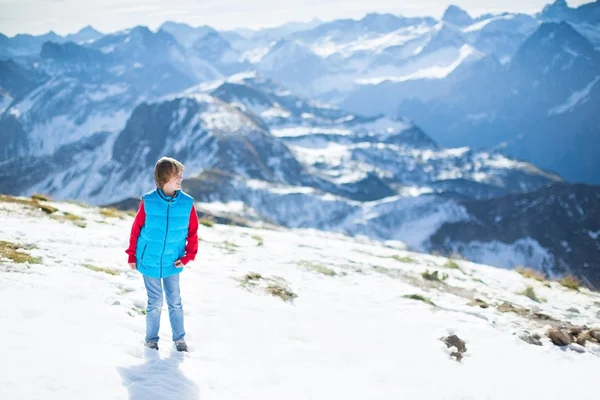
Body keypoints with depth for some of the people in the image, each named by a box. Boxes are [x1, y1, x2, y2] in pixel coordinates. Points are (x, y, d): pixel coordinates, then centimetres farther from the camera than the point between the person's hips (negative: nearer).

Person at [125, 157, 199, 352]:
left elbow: (193, 233, -1)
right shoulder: (148, 202, -13)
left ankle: (179, 338, 26)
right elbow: (136, 229, -3)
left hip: (172, 264, 1)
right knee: (155, 303, 7)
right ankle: (151, 339, 26)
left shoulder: (187, 203, -9)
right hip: (148, 262, -1)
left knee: (175, 302, 9)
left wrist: (187, 257, -6)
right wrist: (132, 255, 2)